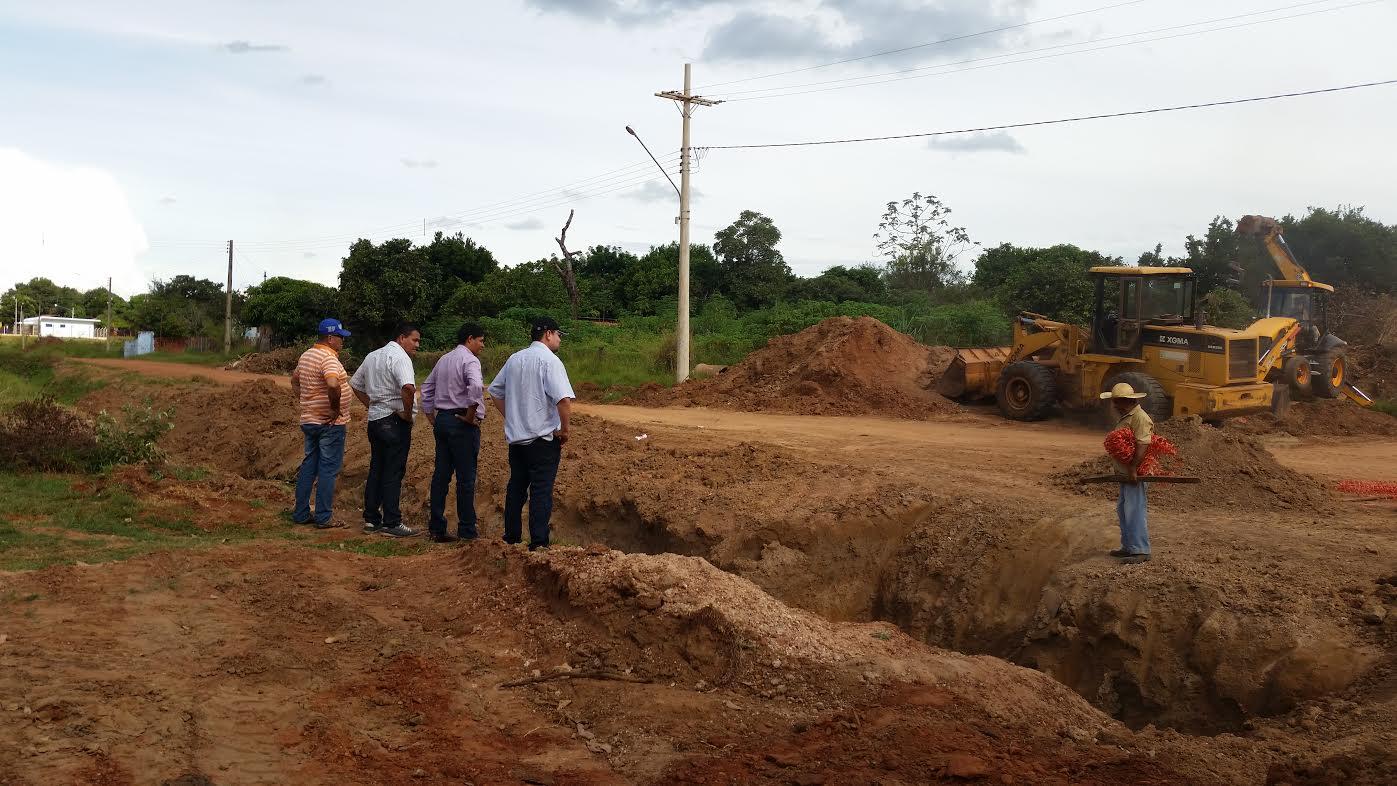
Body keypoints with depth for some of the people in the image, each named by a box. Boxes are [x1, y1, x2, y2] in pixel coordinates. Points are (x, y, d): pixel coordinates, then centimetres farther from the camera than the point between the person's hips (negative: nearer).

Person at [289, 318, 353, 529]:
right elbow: (333, 385, -37)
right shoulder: (329, 358, -19)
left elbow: (294, 379, 25)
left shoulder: (306, 355, 11)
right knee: (328, 469, -2)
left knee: (309, 466, 15)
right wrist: (336, 409, -24)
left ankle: (301, 513, 20)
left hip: (309, 420, 9)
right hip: (331, 424, -9)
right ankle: (324, 517, 2)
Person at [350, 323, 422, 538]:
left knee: (376, 470, 14)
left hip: (374, 419, 9)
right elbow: (408, 388, -31)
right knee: (393, 472, -4)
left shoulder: (372, 356, 16)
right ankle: (391, 523, -1)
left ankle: (371, 520, 18)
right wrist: (407, 413, -18)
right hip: (395, 421, -9)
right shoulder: (399, 357, -14)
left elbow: (355, 384, 25)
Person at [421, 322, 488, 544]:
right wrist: (471, 414, -18)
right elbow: (476, 386, -29)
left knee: (441, 475, 9)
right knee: (466, 478, -3)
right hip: (462, 423, -8)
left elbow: (427, 387, 23)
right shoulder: (469, 360, -11)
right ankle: (467, 531, 1)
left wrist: (430, 415, 23)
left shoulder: (444, 359, 15)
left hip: (442, 419, 8)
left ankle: (437, 528, 12)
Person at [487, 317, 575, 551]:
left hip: (515, 436, 7)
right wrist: (564, 430, -12)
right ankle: (538, 543, -2)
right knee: (541, 491, -2)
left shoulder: (514, 359, 9)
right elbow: (564, 399, -25)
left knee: (516, 487, 16)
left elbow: (495, 391, 18)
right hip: (543, 438, -7)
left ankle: (511, 538, 23)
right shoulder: (549, 361, -13)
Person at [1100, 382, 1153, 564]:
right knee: (1123, 509, 17)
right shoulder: (1125, 417, 17)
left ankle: (1141, 551, -7)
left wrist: (1133, 469, -28)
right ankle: (1128, 546, 27)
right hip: (1125, 473, 11)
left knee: (1134, 510, -10)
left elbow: (1142, 446, -25)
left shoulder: (1139, 418, -17)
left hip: (1136, 474, -11)